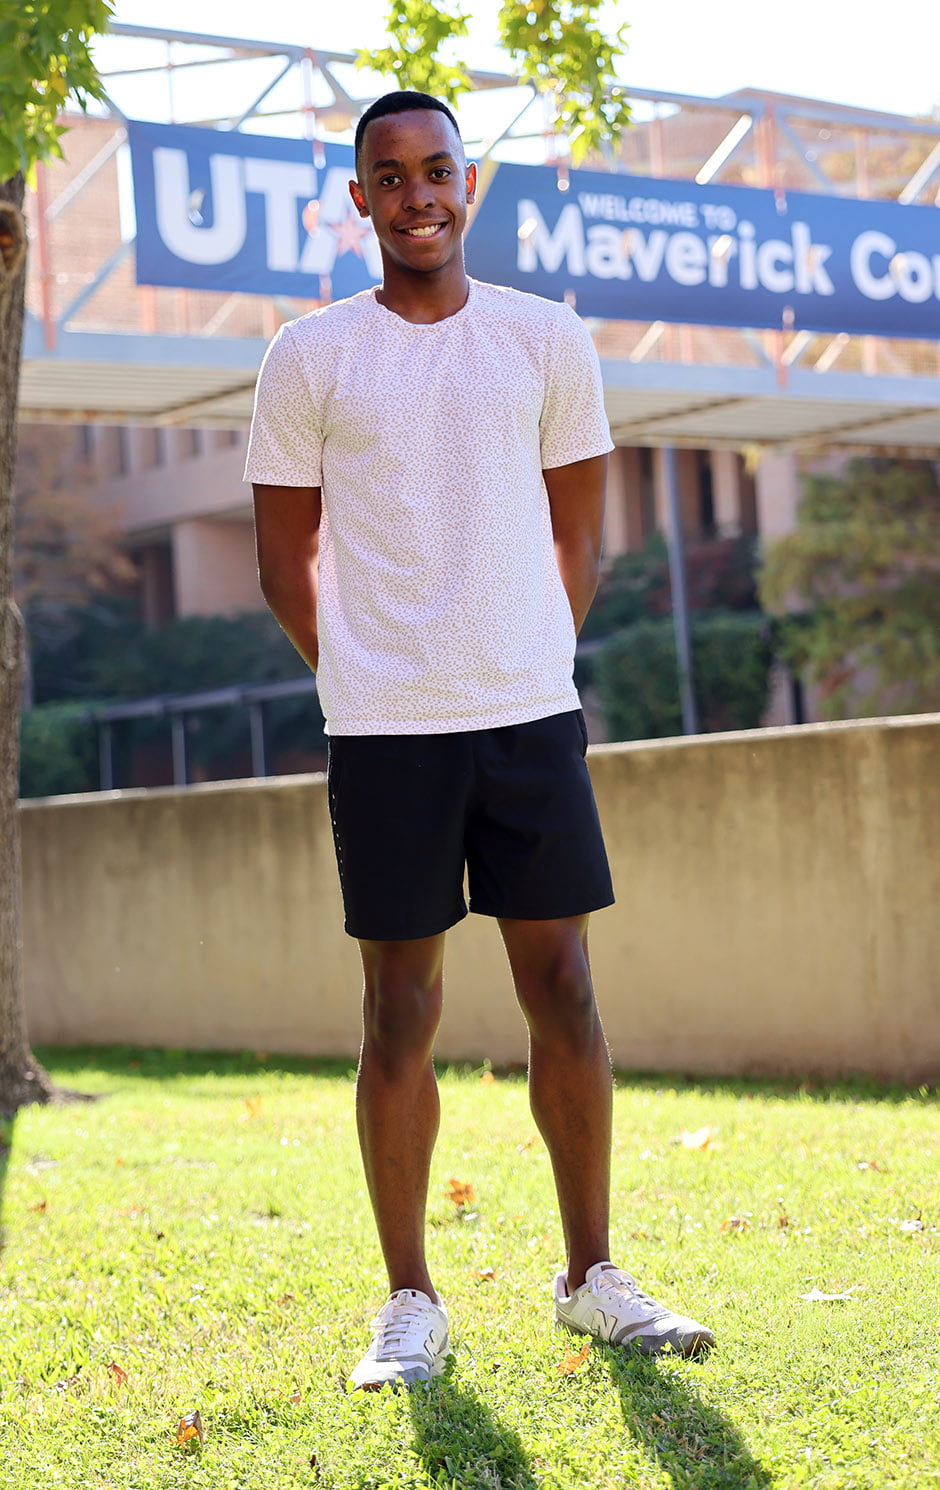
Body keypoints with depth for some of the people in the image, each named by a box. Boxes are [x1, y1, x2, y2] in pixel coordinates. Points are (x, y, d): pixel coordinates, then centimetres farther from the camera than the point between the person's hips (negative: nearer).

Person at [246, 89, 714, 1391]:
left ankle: (593, 1277, 15)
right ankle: (410, 1303, 10)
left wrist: (532, 665, 8)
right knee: (400, 1011, 1)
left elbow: (579, 532, 14)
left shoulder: (547, 340, 8)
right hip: (384, 730, -1)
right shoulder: (311, 357, 3)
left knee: (562, 987, 3)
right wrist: (367, 680, 4)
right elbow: (286, 560, 7)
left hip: (532, 710, 2)